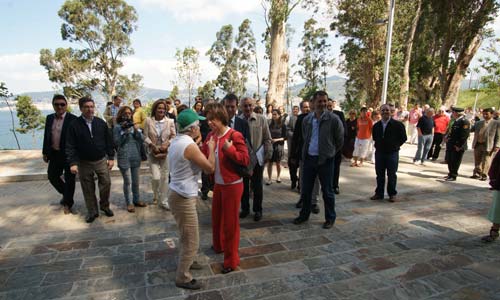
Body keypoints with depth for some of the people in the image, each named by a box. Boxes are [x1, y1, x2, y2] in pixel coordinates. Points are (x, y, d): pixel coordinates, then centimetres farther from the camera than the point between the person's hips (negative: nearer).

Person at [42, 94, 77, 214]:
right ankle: (66, 194, 39)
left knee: (69, 179, 5)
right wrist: (45, 152, 13)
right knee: (52, 176, 16)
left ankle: (67, 203, 21)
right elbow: (46, 136, 12)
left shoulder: (73, 119, -13)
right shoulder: (49, 118, 6)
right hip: (54, 154, 6)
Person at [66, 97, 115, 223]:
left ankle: (105, 206, 26)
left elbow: (108, 141, 4)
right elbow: (70, 146, -9)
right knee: (88, 189, 8)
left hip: (101, 160, 2)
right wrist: (72, 163, -15)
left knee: (106, 183, 3)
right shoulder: (74, 125, -8)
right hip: (84, 162, -1)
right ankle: (92, 211, 23)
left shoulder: (101, 123, 0)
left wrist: (111, 157, 2)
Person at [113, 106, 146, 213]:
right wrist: (124, 132, -16)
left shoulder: (134, 125, 7)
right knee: (128, 181, -1)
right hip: (124, 158, -4)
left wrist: (136, 131, -13)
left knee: (136, 181, 13)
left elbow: (142, 140, 2)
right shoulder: (117, 127, -4)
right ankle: (129, 203, 12)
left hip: (136, 157, 4)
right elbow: (116, 143, -10)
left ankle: (136, 200, 28)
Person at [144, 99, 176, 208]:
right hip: (153, 153, -1)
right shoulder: (148, 120, -4)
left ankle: (163, 201, 21)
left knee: (164, 178, 7)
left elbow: (173, 136, 1)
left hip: (166, 153, 1)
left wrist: (167, 144, -14)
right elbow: (145, 137, -1)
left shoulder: (170, 121, -4)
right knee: (155, 177, -7)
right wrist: (152, 145, -15)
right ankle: (155, 195, 26)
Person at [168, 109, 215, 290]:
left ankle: (186, 261, 47)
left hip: (178, 193, 10)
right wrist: (211, 148, -6)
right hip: (183, 198, -10)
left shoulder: (176, 141, 6)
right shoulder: (189, 146, -24)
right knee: (191, 241, 4)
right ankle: (182, 278, 19)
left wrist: (199, 144, 14)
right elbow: (210, 168, -18)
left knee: (186, 236, 28)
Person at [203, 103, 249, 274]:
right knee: (216, 217, 22)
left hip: (232, 185, -7)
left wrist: (229, 149, -29)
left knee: (230, 222, 4)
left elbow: (246, 160, -19)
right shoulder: (211, 136, 4)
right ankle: (218, 246, 47)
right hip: (218, 184, 7)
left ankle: (231, 260, 21)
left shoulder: (235, 136, -18)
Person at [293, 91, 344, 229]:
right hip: (309, 158, 4)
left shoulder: (333, 119, -9)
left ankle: (330, 218, 22)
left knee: (327, 190, 6)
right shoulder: (306, 119, 3)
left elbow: (340, 139, 1)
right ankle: (304, 214, 29)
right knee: (305, 189, 12)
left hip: (325, 159, -4)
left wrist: (331, 152, 10)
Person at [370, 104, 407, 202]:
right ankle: (379, 193, 20)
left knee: (391, 175, 4)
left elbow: (403, 138, 1)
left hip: (392, 153, -3)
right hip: (379, 153, 4)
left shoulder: (398, 124, -6)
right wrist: (378, 145, 8)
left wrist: (395, 145, 1)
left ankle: (392, 194, 17)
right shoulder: (376, 125, 5)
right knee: (379, 175, 10)